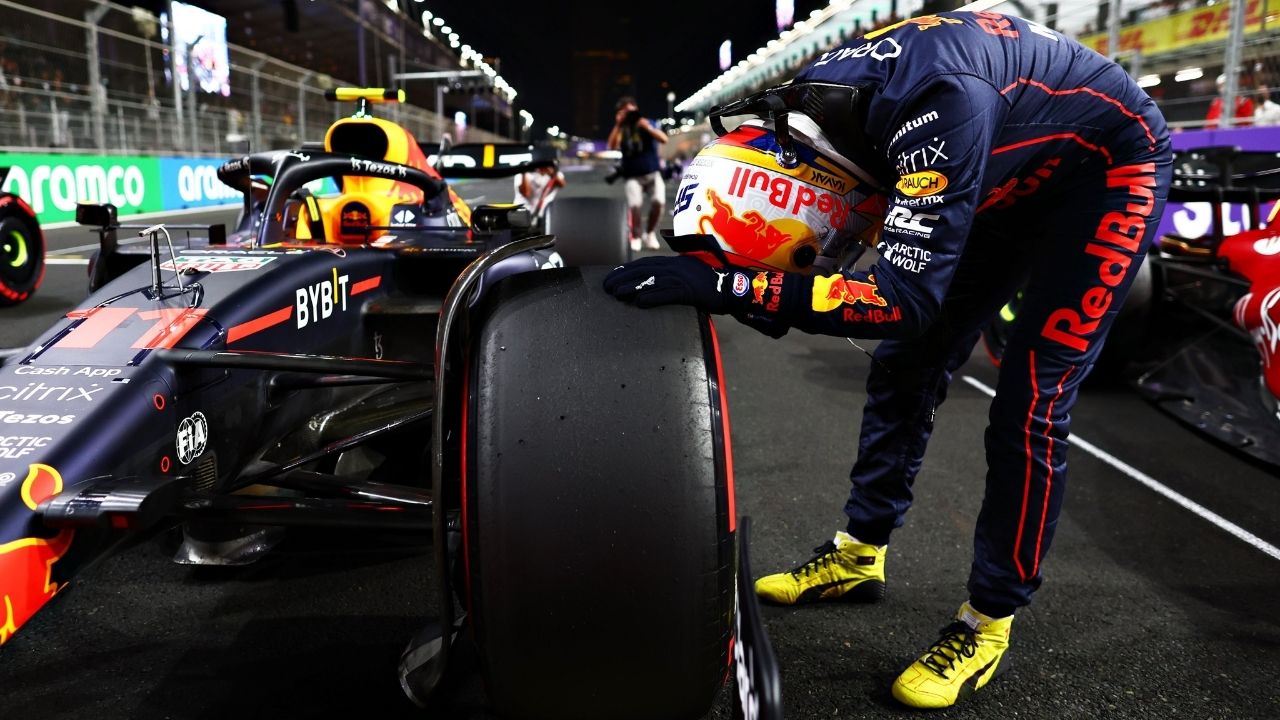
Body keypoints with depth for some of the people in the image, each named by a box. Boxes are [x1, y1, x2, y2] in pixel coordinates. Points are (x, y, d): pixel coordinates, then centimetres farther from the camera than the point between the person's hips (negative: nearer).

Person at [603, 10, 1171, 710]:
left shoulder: (935, 101, -42)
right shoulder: (800, 106, -18)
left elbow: (906, 293, -44)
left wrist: (727, 284, -49)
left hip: (1107, 167, -7)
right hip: (1013, 173, 7)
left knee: (1030, 402, -12)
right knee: (904, 363, 3)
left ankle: (989, 622, 3)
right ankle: (859, 554, 18)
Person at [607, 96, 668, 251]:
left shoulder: (645, 124, 1)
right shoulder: (621, 129, 5)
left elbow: (664, 139, -12)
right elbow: (612, 147, -13)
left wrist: (647, 127, -22)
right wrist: (618, 125, -15)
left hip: (653, 173, 0)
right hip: (632, 176, 0)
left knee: (658, 202, -23)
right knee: (635, 205, -24)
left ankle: (650, 233, 3)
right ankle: (635, 237, 0)